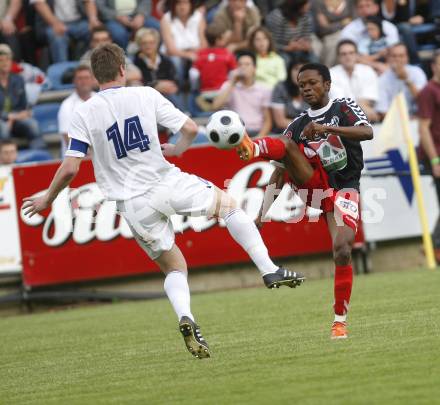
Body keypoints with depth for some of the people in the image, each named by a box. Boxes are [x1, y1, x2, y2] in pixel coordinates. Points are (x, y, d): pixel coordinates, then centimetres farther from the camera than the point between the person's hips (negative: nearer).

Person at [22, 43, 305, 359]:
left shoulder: (84, 114, -3)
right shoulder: (147, 96, -2)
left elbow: (70, 168, -8)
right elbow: (191, 129, 0)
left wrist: (47, 200, 8)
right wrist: (176, 150, 22)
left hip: (133, 206, 1)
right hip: (168, 183, -1)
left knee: (174, 267, 17)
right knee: (228, 203, 24)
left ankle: (185, 318, -12)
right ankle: (269, 270, 14)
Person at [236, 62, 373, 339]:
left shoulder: (345, 108, 5)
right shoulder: (296, 126, 13)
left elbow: (367, 132, -16)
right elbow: (280, 171, 13)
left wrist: (325, 128, -27)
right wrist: (263, 213, 4)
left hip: (344, 190, -3)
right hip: (311, 184, 3)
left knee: (343, 251, -19)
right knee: (287, 145, -21)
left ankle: (340, 320, -9)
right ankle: (252, 148, -56)